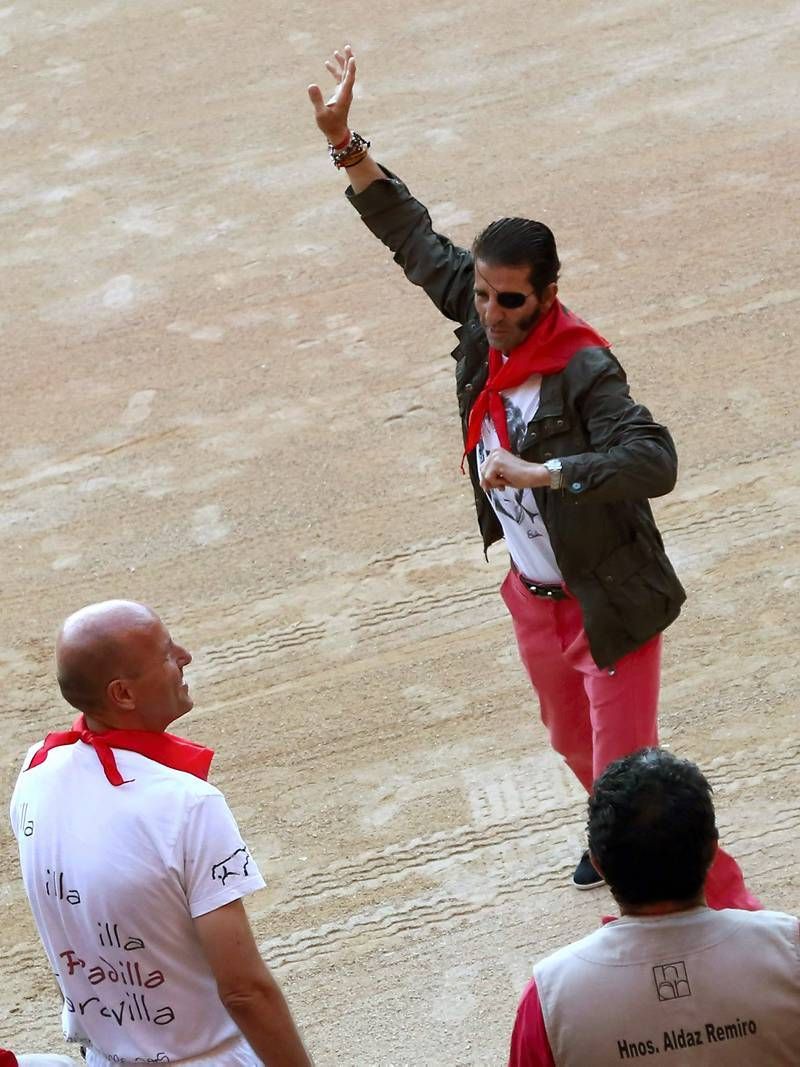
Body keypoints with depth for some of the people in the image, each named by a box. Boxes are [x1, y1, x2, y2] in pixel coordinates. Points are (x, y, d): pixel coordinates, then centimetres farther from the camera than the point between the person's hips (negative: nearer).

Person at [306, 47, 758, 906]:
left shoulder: (584, 372, -30)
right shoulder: (482, 322, -10)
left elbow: (654, 463, -42)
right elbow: (414, 238, 1)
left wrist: (541, 472, -46)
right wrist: (344, 146, -5)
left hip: (606, 602, -8)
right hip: (534, 595, 8)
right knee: (574, 742, 28)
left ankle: (731, 907, 5)